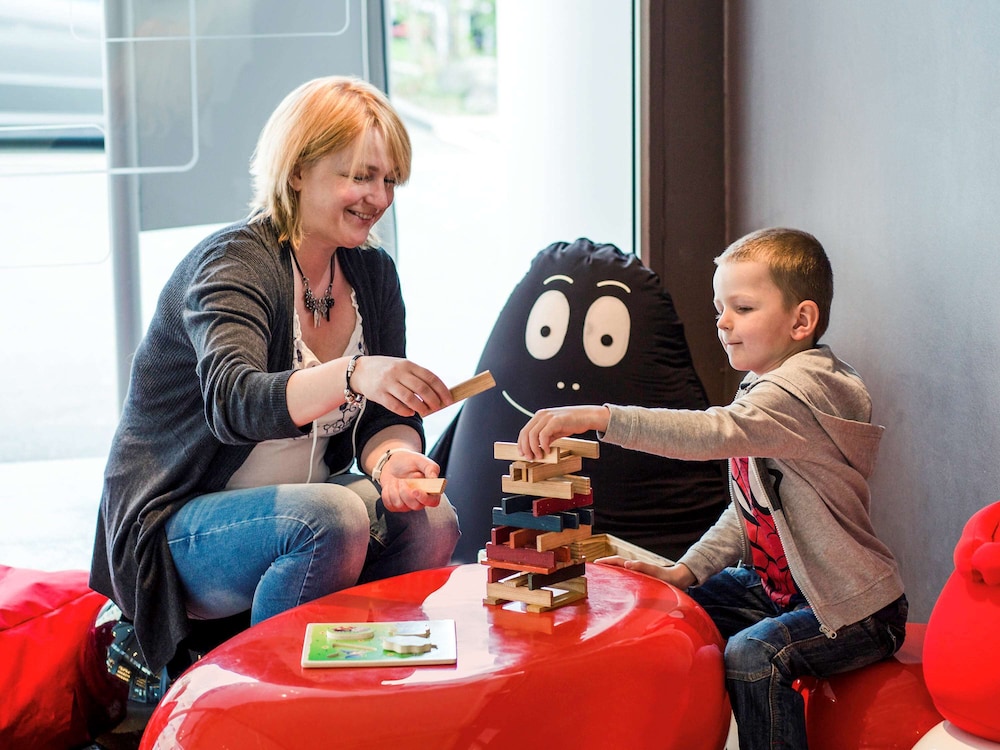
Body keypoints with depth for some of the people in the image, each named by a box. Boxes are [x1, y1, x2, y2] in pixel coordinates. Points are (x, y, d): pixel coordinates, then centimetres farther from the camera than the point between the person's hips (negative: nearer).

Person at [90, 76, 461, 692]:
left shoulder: (372, 273, 6)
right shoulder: (234, 264, -16)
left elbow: (382, 417, 4)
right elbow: (233, 403, -35)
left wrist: (393, 456, -21)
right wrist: (354, 376, -53)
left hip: (297, 512, 7)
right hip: (179, 529, -6)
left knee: (430, 520, -19)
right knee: (334, 519, -33)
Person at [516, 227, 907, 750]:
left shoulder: (805, 388, -24)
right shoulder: (765, 388, 9)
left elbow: (716, 432, -42)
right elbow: (747, 510, 13)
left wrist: (599, 417, -49)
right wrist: (686, 571, 1)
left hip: (855, 608, -10)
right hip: (777, 583, 10)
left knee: (752, 656, -30)